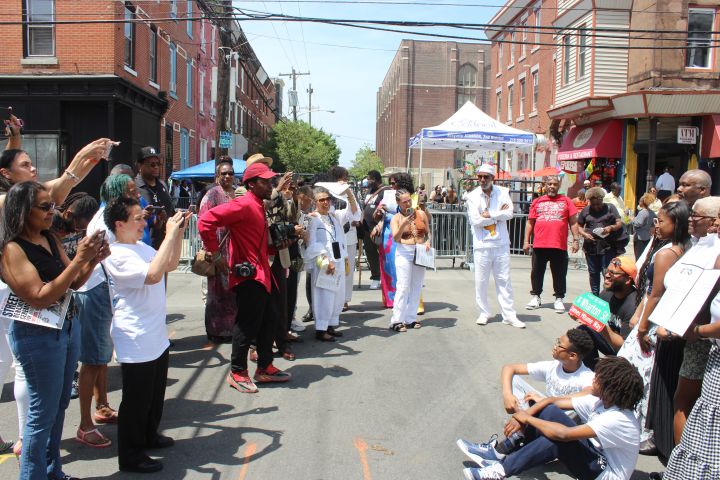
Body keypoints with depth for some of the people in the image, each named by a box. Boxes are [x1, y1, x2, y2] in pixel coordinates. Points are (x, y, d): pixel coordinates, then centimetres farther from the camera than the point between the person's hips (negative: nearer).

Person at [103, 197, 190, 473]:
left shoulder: (141, 247, 8)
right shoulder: (117, 256, -20)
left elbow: (170, 265, 19)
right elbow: (153, 274, -35)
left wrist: (178, 232, 7)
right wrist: (169, 234, -29)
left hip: (156, 337, 10)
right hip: (136, 342, -9)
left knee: (156, 394, 23)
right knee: (137, 400, 4)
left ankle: (148, 436, 42)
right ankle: (130, 456, 18)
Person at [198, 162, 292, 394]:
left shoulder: (258, 206, 16)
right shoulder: (243, 205, -16)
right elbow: (206, 221, -25)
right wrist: (214, 252, -19)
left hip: (260, 275, 10)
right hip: (248, 275, -10)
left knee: (268, 318, 16)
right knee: (248, 324, -2)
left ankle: (265, 368, 28)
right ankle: (237, 372, 13)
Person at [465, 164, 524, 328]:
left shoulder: (503, 192, 1)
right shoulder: (472, 196, -3)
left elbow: (509, 213, -12)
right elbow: (475, 220, -14)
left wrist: (489, 214, -15)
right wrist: (499, 214, -9)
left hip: (501, 244, 1)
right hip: (481, 245, -1)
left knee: (504, 280, 7)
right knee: (481, 281, 6)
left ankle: (509, 315, 13)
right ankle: (484, 313, 21)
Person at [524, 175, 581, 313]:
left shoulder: (566, 201, 9)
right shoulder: (537, 202, 11)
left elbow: (573, 222, 8)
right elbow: (530, 223, 11)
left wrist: (575, 240, 0)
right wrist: (526, 241, 5)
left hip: (559, 246, -1)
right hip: (539, 245, 1)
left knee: (559, 274, 4)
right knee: (537, 272, 9)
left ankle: (559, 299, 15)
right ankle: (535, 297, 21)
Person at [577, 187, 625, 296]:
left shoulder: (610, 208, 4)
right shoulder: (586, 210, 9)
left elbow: (619, 223, 1)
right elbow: (579, 226, 13)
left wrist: (611, 227, -20)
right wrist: (584, 234, -8)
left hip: (608, 246, -3)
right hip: (591, 246, 3)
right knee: (593, 272, 12)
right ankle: (595, 295, 24)